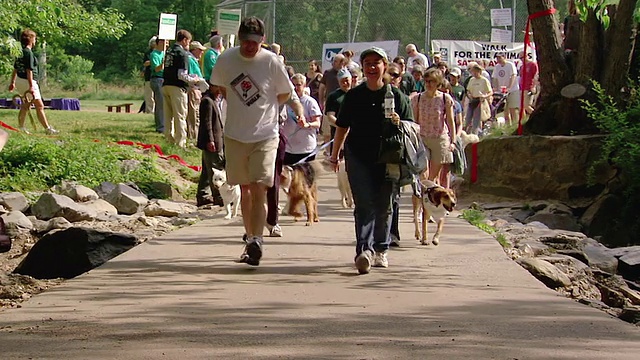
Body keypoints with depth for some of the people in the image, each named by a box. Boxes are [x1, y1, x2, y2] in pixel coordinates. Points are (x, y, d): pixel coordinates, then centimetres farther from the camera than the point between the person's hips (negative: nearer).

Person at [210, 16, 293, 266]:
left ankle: (256, 240, -15)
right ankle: (251, 239, 23)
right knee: (245, 189, 12)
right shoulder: (226, 60, -3)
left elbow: (285, 94, 5)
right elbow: (219, 86, 16)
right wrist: (239, 106, 10)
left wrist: (264, 108, 3)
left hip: (265, 135, -3)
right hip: (235, 135, 3)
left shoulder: (272, 62, -9)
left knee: (259, 189, -14)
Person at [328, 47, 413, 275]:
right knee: (364, 204, -12)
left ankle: (380, 250, 23)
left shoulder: (396, 96, 4)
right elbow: (342, 127, 16)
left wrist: (399, 124, -15)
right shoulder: (354, 96, 7)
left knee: (383, 206, 8)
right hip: (358, 157, 0)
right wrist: (335, 154, 19)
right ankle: (364, 250, -22)